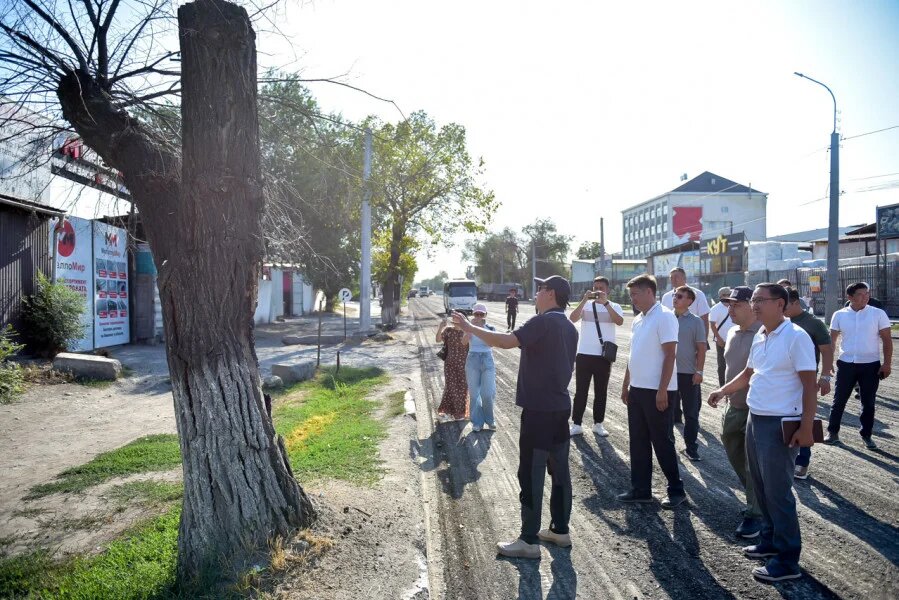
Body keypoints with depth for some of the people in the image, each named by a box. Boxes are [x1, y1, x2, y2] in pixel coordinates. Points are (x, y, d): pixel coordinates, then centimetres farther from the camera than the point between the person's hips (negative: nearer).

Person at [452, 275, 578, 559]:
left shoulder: (543, 322, -17)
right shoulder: (569, 327, 12)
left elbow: (505, 341, -28)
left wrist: (469, 327, -21)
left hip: (539, 409, -9)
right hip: (560, 407, 9)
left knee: (531, 475, -2)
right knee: (559, 470, 14)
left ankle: (529, 541, 5)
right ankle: (560, 530, 25)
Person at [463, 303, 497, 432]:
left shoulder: (491, 328, 2)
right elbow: (464, 341, -17)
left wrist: (484, 327, -26)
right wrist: (472, 326, -25)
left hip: (487, 360, 0)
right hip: (472, 361, 0)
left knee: (488, 393, -4)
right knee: (474, 394, 4)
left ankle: (489, 419, 20)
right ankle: (477, 422, 17)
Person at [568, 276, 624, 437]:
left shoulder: (614, 306, 1)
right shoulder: (586, 305, 2)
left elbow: (620, 321, -19)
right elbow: (572, 318, -14)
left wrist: (605, 302, -24)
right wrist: (584, 300, -21)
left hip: (604, 356, 0)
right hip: (584, 354, 0)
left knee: (601, 391, 11)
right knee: (580, 391, 6)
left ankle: (598, 424, 23)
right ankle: (576, 424, 13)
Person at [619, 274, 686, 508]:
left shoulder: (664, 317, -13)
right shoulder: (638, 320, 12)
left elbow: (670, 355, -17)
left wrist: (662, 390, -20)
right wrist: (626, 385, 17)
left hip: (656, 391, -8)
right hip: (637, 389, 8)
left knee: (662, 442, 2)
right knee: (638, 442, 12)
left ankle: (676, 490, 17)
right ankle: (640, 489, 21)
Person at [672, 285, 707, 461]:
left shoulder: (696, 321, -5)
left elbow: (701, 349, -4)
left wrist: (698, 371, -9)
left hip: (688, 374, -2)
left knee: (691, 413, 7)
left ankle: (691, 447, 17)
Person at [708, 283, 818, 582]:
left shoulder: (796, 337, -15)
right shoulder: (759, 336, 9)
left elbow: (809, 384, -17)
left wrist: (806, 427, -20)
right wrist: (723, 391, 21)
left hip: (780, 425, -8)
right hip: (755, 420, 8)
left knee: (777, 491, -2)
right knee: (762, 486, 17)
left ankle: (787, 560, 10)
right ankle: (769, 540, 32)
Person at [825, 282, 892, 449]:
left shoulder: (878, 314, -3)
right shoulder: (839, 315, 0)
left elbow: (887, 340, -1)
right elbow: (832, 340, 7)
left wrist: (887, 364, -7)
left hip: (871, 365, -1)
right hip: (846, 364, 1)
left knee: (868, 403, 8)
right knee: (839, 400, 7)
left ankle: (866, 435, 22)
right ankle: (833, 432, 18)